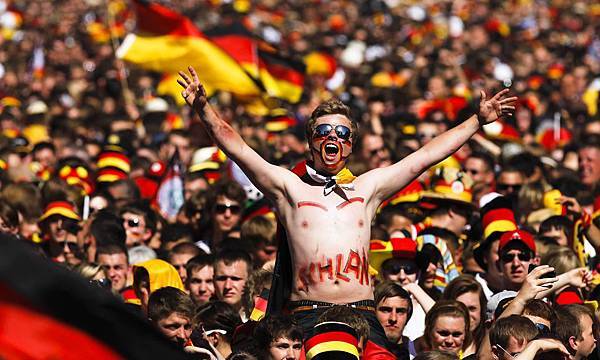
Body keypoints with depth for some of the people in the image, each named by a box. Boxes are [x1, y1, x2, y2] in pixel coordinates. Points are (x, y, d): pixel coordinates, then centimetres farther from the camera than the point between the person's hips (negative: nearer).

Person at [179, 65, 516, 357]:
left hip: (362, 315, 2)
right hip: (306, 315, -2)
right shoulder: (289, 187, 14)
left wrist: (478, 120, 21)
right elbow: (238, 149, 6)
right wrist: (203, 108, -6)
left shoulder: (367, 188, 20)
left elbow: (426, 156, 21)